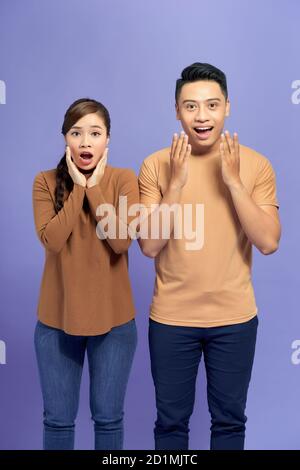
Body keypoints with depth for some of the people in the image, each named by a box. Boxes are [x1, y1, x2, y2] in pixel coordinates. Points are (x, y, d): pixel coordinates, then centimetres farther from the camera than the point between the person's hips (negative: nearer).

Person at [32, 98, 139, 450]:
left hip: (113, 319, 0)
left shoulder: (124, 180, -5)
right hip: (57, 319, 1)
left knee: (108, 417, 13)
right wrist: (78, 186, -14)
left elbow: (122, 241, -17)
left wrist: (94, 187, -15)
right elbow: (51, 240, -17)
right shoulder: (46, 181, -3)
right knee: (58, 419, 12)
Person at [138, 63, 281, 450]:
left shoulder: (255, 164, -5)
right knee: (171, 421, 16)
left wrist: (233, 181, -20)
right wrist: (176, 183, -21)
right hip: (171, 317, 0)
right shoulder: (155, 165, -6)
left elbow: (268, 243, -12)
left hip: (234, 317, 0)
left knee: (229, 420, 17)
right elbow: (149, 245, -11)